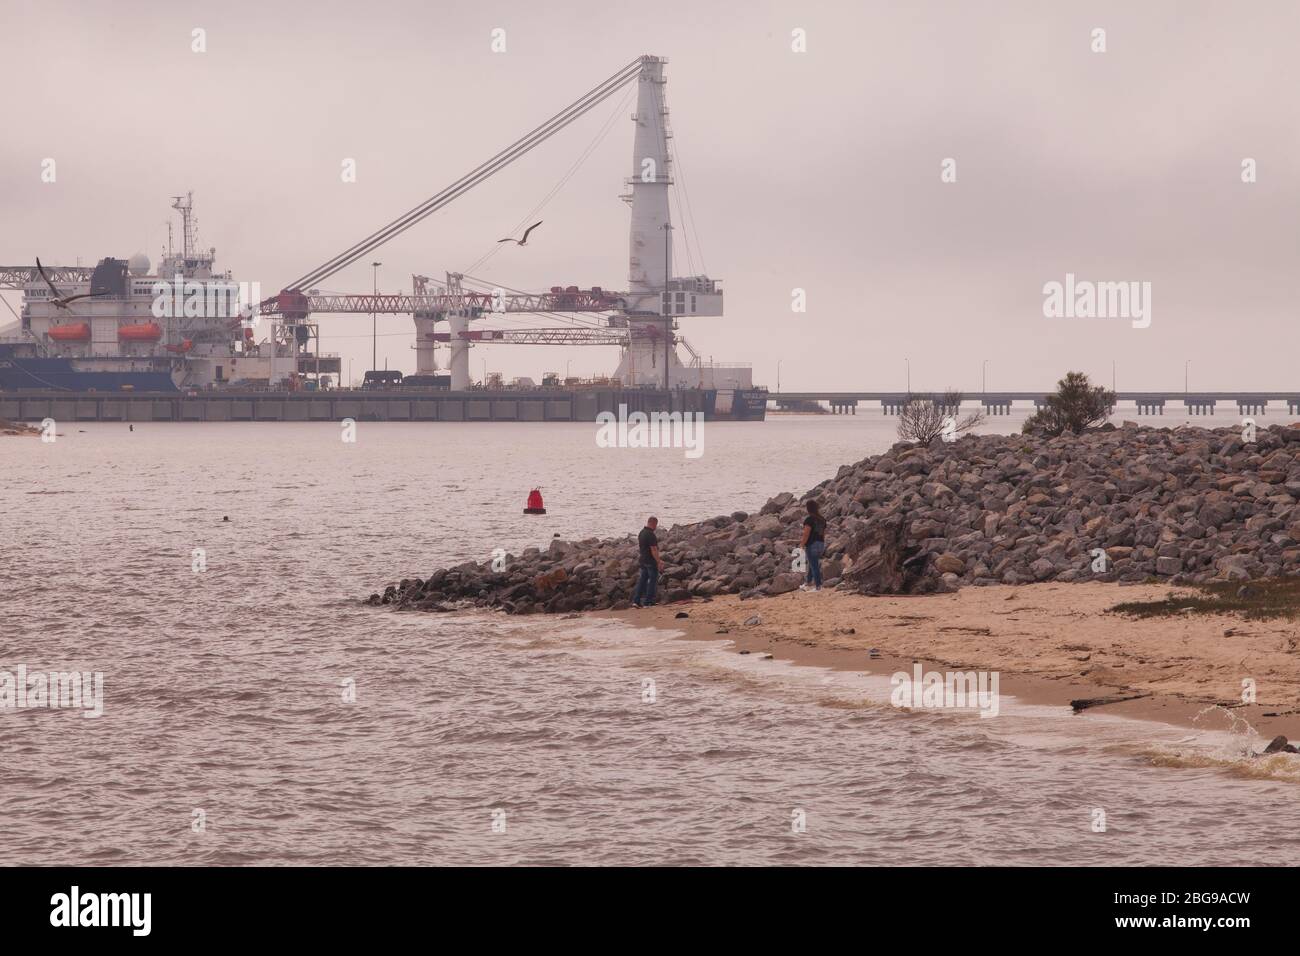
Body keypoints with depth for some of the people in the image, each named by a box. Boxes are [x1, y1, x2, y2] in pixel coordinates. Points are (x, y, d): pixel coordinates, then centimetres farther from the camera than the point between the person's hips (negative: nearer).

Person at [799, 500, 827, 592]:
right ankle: (808, 584, 30)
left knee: (814, 566, -1)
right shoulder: (822, 519, 7)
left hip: (812, 545, -8)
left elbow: (806, 534, -18)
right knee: (812, 565, 20)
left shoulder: (809, 520, -17)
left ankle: (818, 586, 0)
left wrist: (802, 544, -7)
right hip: (821, 544, 8)